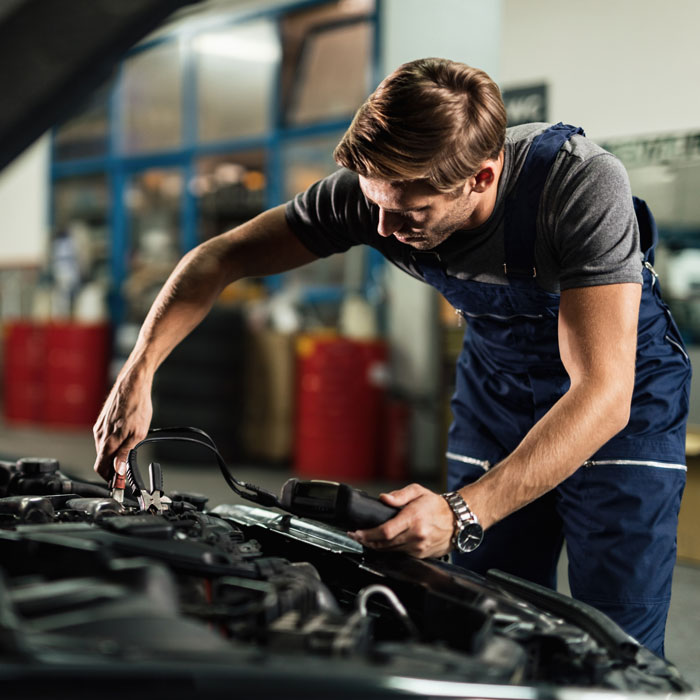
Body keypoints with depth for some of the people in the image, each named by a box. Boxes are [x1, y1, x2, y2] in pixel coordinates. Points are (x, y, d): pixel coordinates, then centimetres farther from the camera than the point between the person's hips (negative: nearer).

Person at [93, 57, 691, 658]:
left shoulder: (585, 185, -36)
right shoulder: (379, 186, -23)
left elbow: (603, 394, -40)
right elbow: (220, 259, -11)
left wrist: (462, 513, -50)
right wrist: (137, 376, -23)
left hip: (626, 384, -4)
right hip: (496, 377, 4)